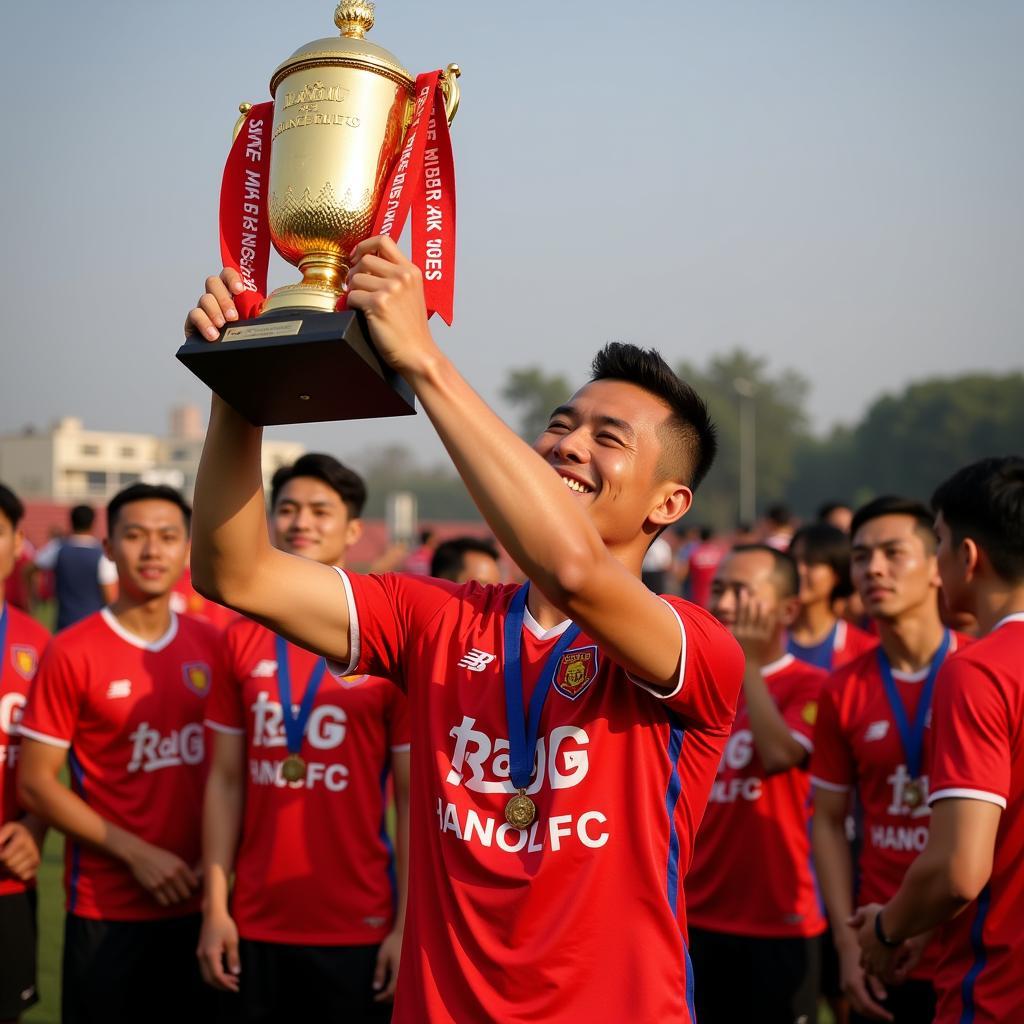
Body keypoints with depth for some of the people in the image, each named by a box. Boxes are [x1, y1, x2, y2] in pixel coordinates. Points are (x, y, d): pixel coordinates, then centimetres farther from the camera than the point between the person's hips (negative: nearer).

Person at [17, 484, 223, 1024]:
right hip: (105, 910, -4)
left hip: (197, 903, 4)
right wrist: (135, 853, -13)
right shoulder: (72, 652, -9)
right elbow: (35, 783, -8)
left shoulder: (213, 646, 3)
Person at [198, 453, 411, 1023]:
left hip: (359, 931, -3)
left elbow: (413, 798, -5)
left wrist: (407, 925, -8)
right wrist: (216, 907, 2)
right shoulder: (243, 638, 5)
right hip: (256, 927, 3)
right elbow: (226, 781, 7)